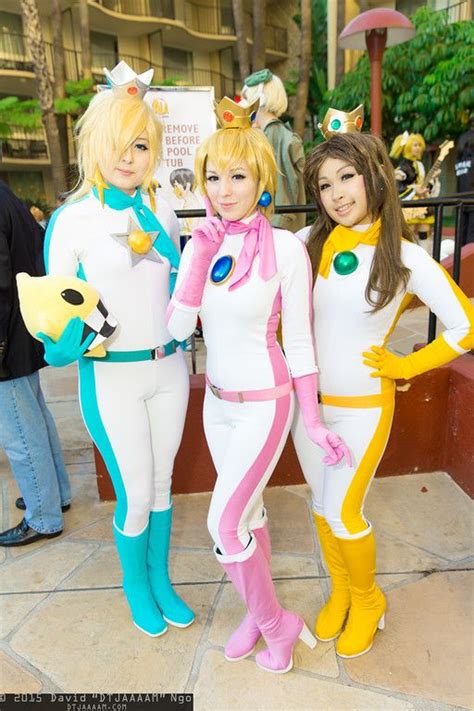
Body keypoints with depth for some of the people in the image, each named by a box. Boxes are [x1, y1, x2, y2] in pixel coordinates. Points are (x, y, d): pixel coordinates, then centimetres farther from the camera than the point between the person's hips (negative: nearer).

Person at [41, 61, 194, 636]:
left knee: (162, 485, 18)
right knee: (135, 497, 8)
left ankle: (160, 580, 43)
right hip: (111, 377, -4)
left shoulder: (163, 214, 3)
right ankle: (136, 587, 39)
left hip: (169, 368, 4)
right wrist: (70, 337, -25)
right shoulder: (71, 220, -9)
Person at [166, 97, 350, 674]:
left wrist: (313, 421, -7)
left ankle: (276, 624, 28)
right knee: (248, 513, 20)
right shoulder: (202, 242, -2)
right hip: (217, 401, 6)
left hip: (264, 404, -5)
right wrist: (200, 257, -18)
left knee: (224, 523, 0)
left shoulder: (285, 249, -16)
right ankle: (259, 615, 44)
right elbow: (178, 327, -10)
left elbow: (299, 342, -11)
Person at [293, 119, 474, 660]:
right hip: (306, 398, 4)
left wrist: (405, 366, -7)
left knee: (341, 513, 3)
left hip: (362, 407, -4)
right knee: (321, 504, 17)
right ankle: (340, 592, 43)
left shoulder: (406, 257, -12)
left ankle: (368, 600, 36)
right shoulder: (310, 241, -4)